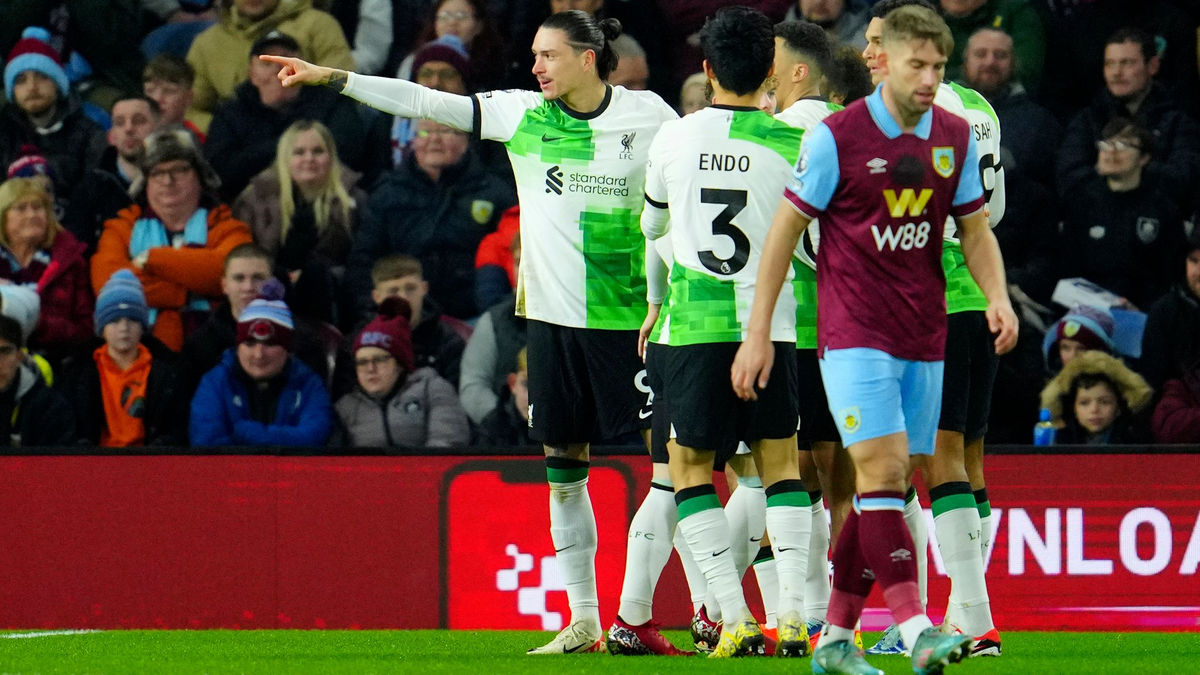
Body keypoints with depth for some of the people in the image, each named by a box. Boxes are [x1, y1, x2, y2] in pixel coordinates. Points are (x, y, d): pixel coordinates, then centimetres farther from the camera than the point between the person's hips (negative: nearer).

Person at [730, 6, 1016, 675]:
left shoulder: (956, 136, 6)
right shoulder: (837, 137, -8)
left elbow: (975, 228, 17)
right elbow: (785, 230, -2)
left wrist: (998, 296, -3)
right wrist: (758, 333, -3)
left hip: (924, 338, 5)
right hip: (855, 335, -5)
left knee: (884, 491, 6)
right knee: (883, 470, -18)